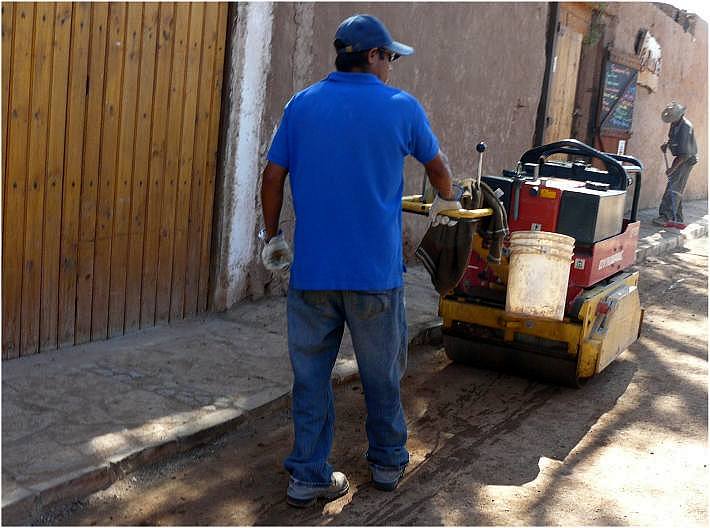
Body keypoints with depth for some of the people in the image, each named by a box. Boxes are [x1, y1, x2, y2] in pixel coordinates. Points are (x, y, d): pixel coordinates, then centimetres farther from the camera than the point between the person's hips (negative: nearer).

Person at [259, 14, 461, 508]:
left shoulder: (302, 105, 4)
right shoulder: (401, 107, -1)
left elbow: (273, 177, 2)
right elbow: (438, 166, 14)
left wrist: (273, 236, 15)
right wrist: (447, 200, 34)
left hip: (311, 268, 2)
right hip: (375, 270, -2)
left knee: (311, 374, 10)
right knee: (382, 375, 14)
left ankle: (308, 475, 15)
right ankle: (388, 462, 30)